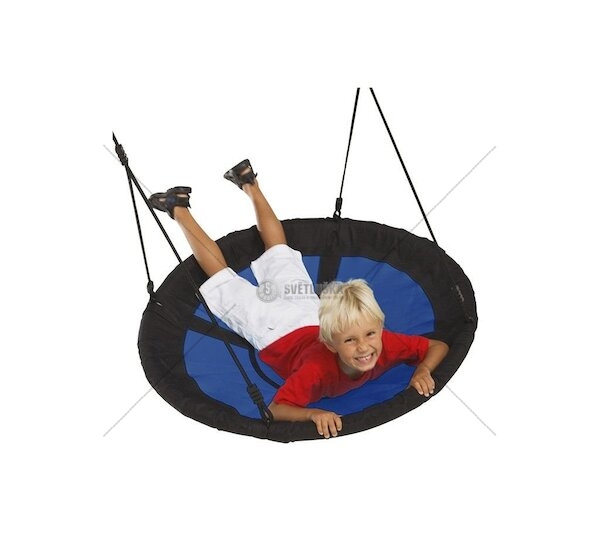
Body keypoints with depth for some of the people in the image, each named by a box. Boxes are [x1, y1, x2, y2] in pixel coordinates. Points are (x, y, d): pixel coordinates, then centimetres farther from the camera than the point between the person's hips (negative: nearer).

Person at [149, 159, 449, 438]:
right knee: (222, 280, 17)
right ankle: (180, 211, 32)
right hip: (276, 332, -4)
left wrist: (423, 371, -42)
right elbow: (275, 410, -42)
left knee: (280, 254, 27)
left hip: (306, 314, 4)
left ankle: (251, 185, 43)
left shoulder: (387, 345, -34)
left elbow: (439, 346, -22)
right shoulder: (318, 369, -45)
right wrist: (313, 413, -59)